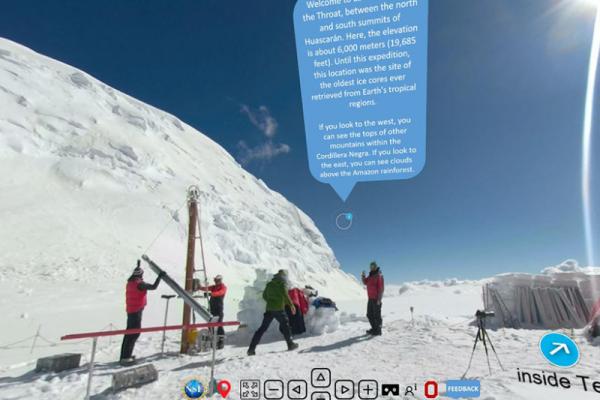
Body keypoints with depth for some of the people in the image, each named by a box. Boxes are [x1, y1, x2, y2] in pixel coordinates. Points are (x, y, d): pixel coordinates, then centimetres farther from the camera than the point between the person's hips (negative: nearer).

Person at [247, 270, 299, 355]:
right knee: (285, 325, 14)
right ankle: (290, 344, 22)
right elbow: (285, 294, -16)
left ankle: (251, 348, 1)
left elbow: (264, 295, 19)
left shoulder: (270, 284, 14)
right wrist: (291, 305, -13)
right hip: (279, 309, -5)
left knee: (262, 328, 5)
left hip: (269, 309, 5)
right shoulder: (283, 283, -2)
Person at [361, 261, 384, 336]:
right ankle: (374, 329, 27)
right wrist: (363, 276, 0)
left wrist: (379, 299, -20)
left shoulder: (379, 276, -13)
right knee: (369, 315, 15)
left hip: (376, 299, -9)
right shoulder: (370, 275, 13)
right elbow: (365, 282, 19)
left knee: (377, 315, -2)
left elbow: (381, 288, -16)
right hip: (371, 299, 9)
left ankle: (378, 330, 8)